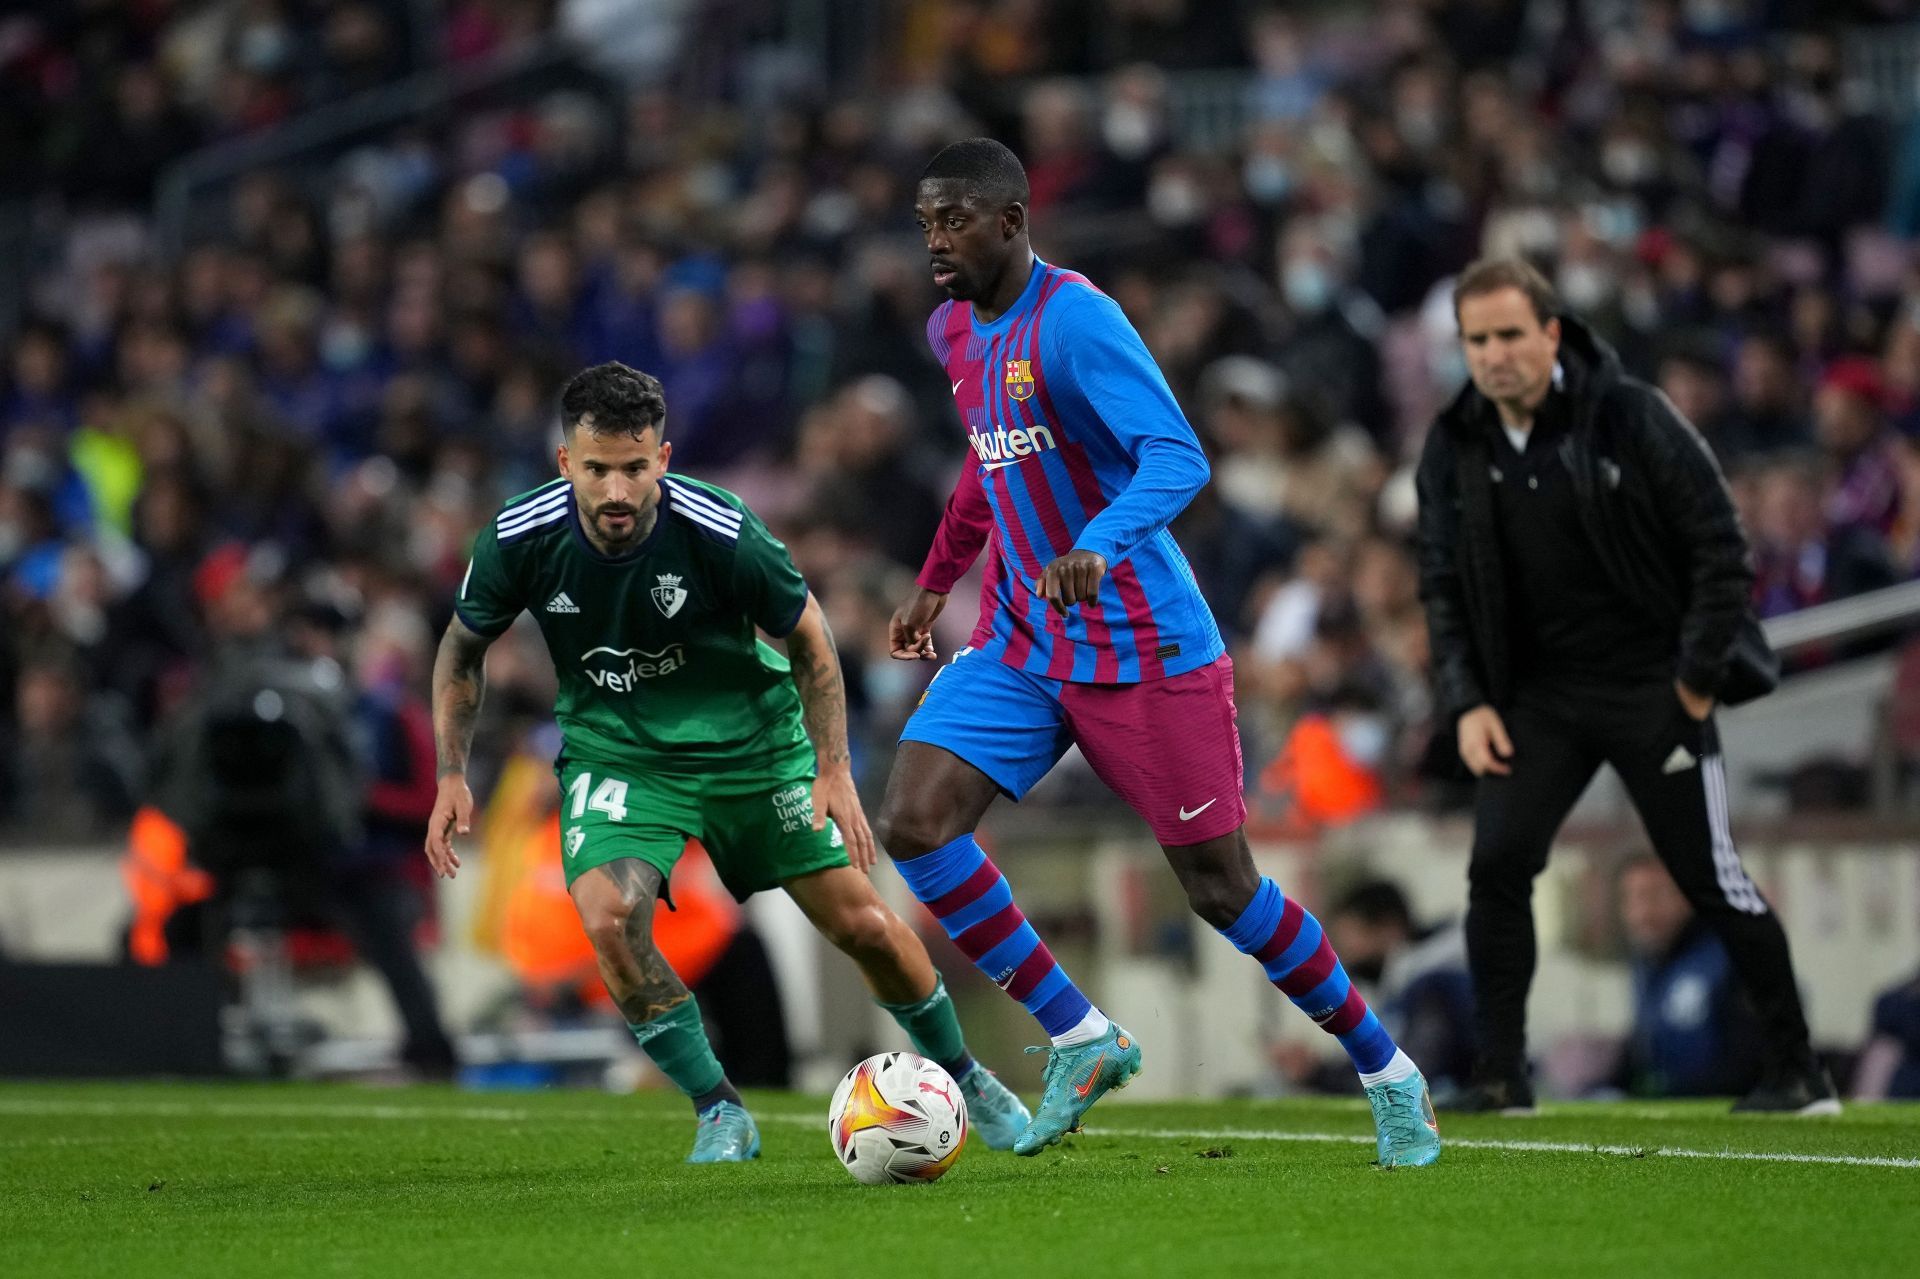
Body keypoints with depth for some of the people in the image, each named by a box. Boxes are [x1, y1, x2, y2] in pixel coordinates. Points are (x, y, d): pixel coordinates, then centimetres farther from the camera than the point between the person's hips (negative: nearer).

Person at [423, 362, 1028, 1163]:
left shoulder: (720, 532, -25)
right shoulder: (520, 539, -20)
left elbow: (807, 636, -8)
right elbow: (464, 647, 1)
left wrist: (834, 772, -11)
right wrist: (452, 775, -6)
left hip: (750, 738, -1)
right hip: (616, 752, 1)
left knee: (862, 923, 0)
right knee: (607, 916, -26)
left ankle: (960, 1076, 28)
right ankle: (720, 1114, -8)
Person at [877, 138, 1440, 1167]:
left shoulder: (1073, 320, -17)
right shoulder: (955, 332, 8)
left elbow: (1177, 457, -26)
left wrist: (1098, 545, -43)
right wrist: (935, 582, 29)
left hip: (1144, 648, -7)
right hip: (1019, 646, 7)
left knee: (1221, 889, -3)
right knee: (912, 824, -13)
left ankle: (1385, 1071, 17)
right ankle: (1081, 1042, -2)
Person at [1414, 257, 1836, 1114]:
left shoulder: (1631, 417, -12)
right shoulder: (1454, 448, 2)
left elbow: (1720, 545, -9)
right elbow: (1443, 585, 9)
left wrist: (1700, 675, -11)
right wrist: (1466, 703, -2)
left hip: (1653, 686, -4)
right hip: (1538, 695, 4)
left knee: (1711, 880, -2)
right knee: (1497, 864, -10)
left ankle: (1799, 1073, 10)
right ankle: (1500, 1076, -2)